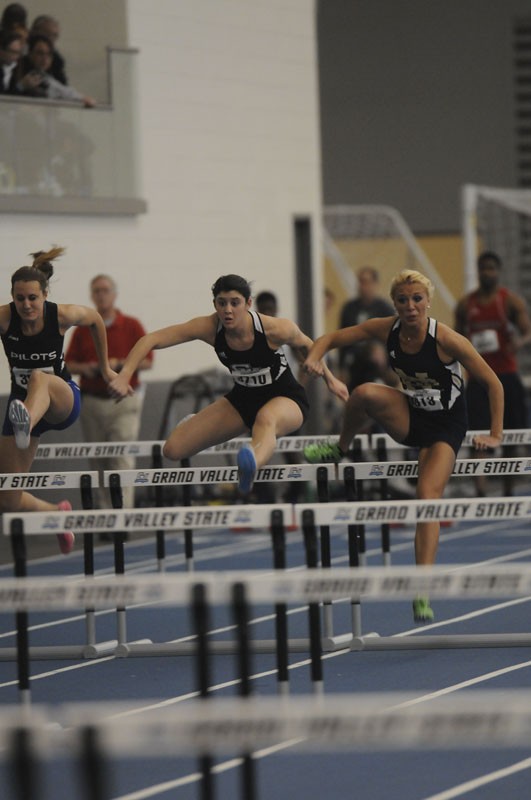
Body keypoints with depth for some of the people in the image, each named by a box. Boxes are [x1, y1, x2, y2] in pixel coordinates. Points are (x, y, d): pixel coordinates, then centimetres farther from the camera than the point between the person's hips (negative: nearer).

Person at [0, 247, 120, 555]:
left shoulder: (62, 316, -12)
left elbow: (95, 319, 9)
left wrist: (105, 367, 17)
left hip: (63, 401, -2)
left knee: (40, 378, -40)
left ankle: (26, 426, -73)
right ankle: (59, 513, 29)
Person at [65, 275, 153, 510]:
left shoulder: (132, 326, 2)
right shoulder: (82, 330, 9)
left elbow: (147, 361, 0)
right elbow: (68, 364, 10)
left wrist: (120, 364, -14)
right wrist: (85, 368, -11)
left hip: (124, 400, -3)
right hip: (92, 400, 3)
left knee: (122, 458, -11)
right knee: (97, 462, 6)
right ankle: (102, 510, 12)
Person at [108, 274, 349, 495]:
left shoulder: (275, 329, -25)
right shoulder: (209, 328, -20)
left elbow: (304, 345, -2)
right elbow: (151, 340, -21)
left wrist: (329, 379, 8)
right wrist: (124, 376, -34)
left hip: (286, 398, -4)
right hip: (243, 399, 4)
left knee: (266, 419, -44)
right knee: (173, 449, -5)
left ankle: (252, 463, -80)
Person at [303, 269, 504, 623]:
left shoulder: (446, 339, -23)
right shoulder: (387, 329, -11)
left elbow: (493, 383, -16)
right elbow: (332, 338, -2)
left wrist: (496, 435, -16)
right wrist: (314, 358, -24)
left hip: (445, 426, -3)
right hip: (409, 417, 4)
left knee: (428, 497, -20)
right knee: (365, 393, -28)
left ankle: (423, 590, -21)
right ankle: (341, 449, 1)